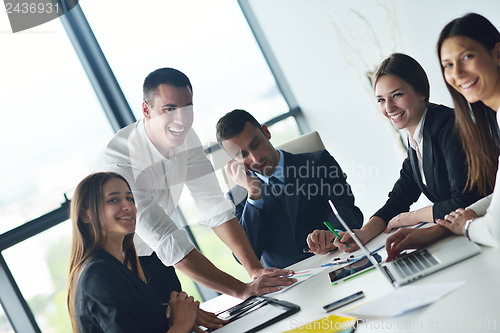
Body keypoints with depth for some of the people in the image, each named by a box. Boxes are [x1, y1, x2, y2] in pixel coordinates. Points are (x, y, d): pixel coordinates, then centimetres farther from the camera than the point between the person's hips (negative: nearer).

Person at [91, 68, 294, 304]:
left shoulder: (185, 138, -12)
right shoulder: (117, 162, -35)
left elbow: (215, 207, -14)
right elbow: (168, 242, -39)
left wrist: (256, 270, -26)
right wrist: (243, 290, -42)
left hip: (153, 258, 6)